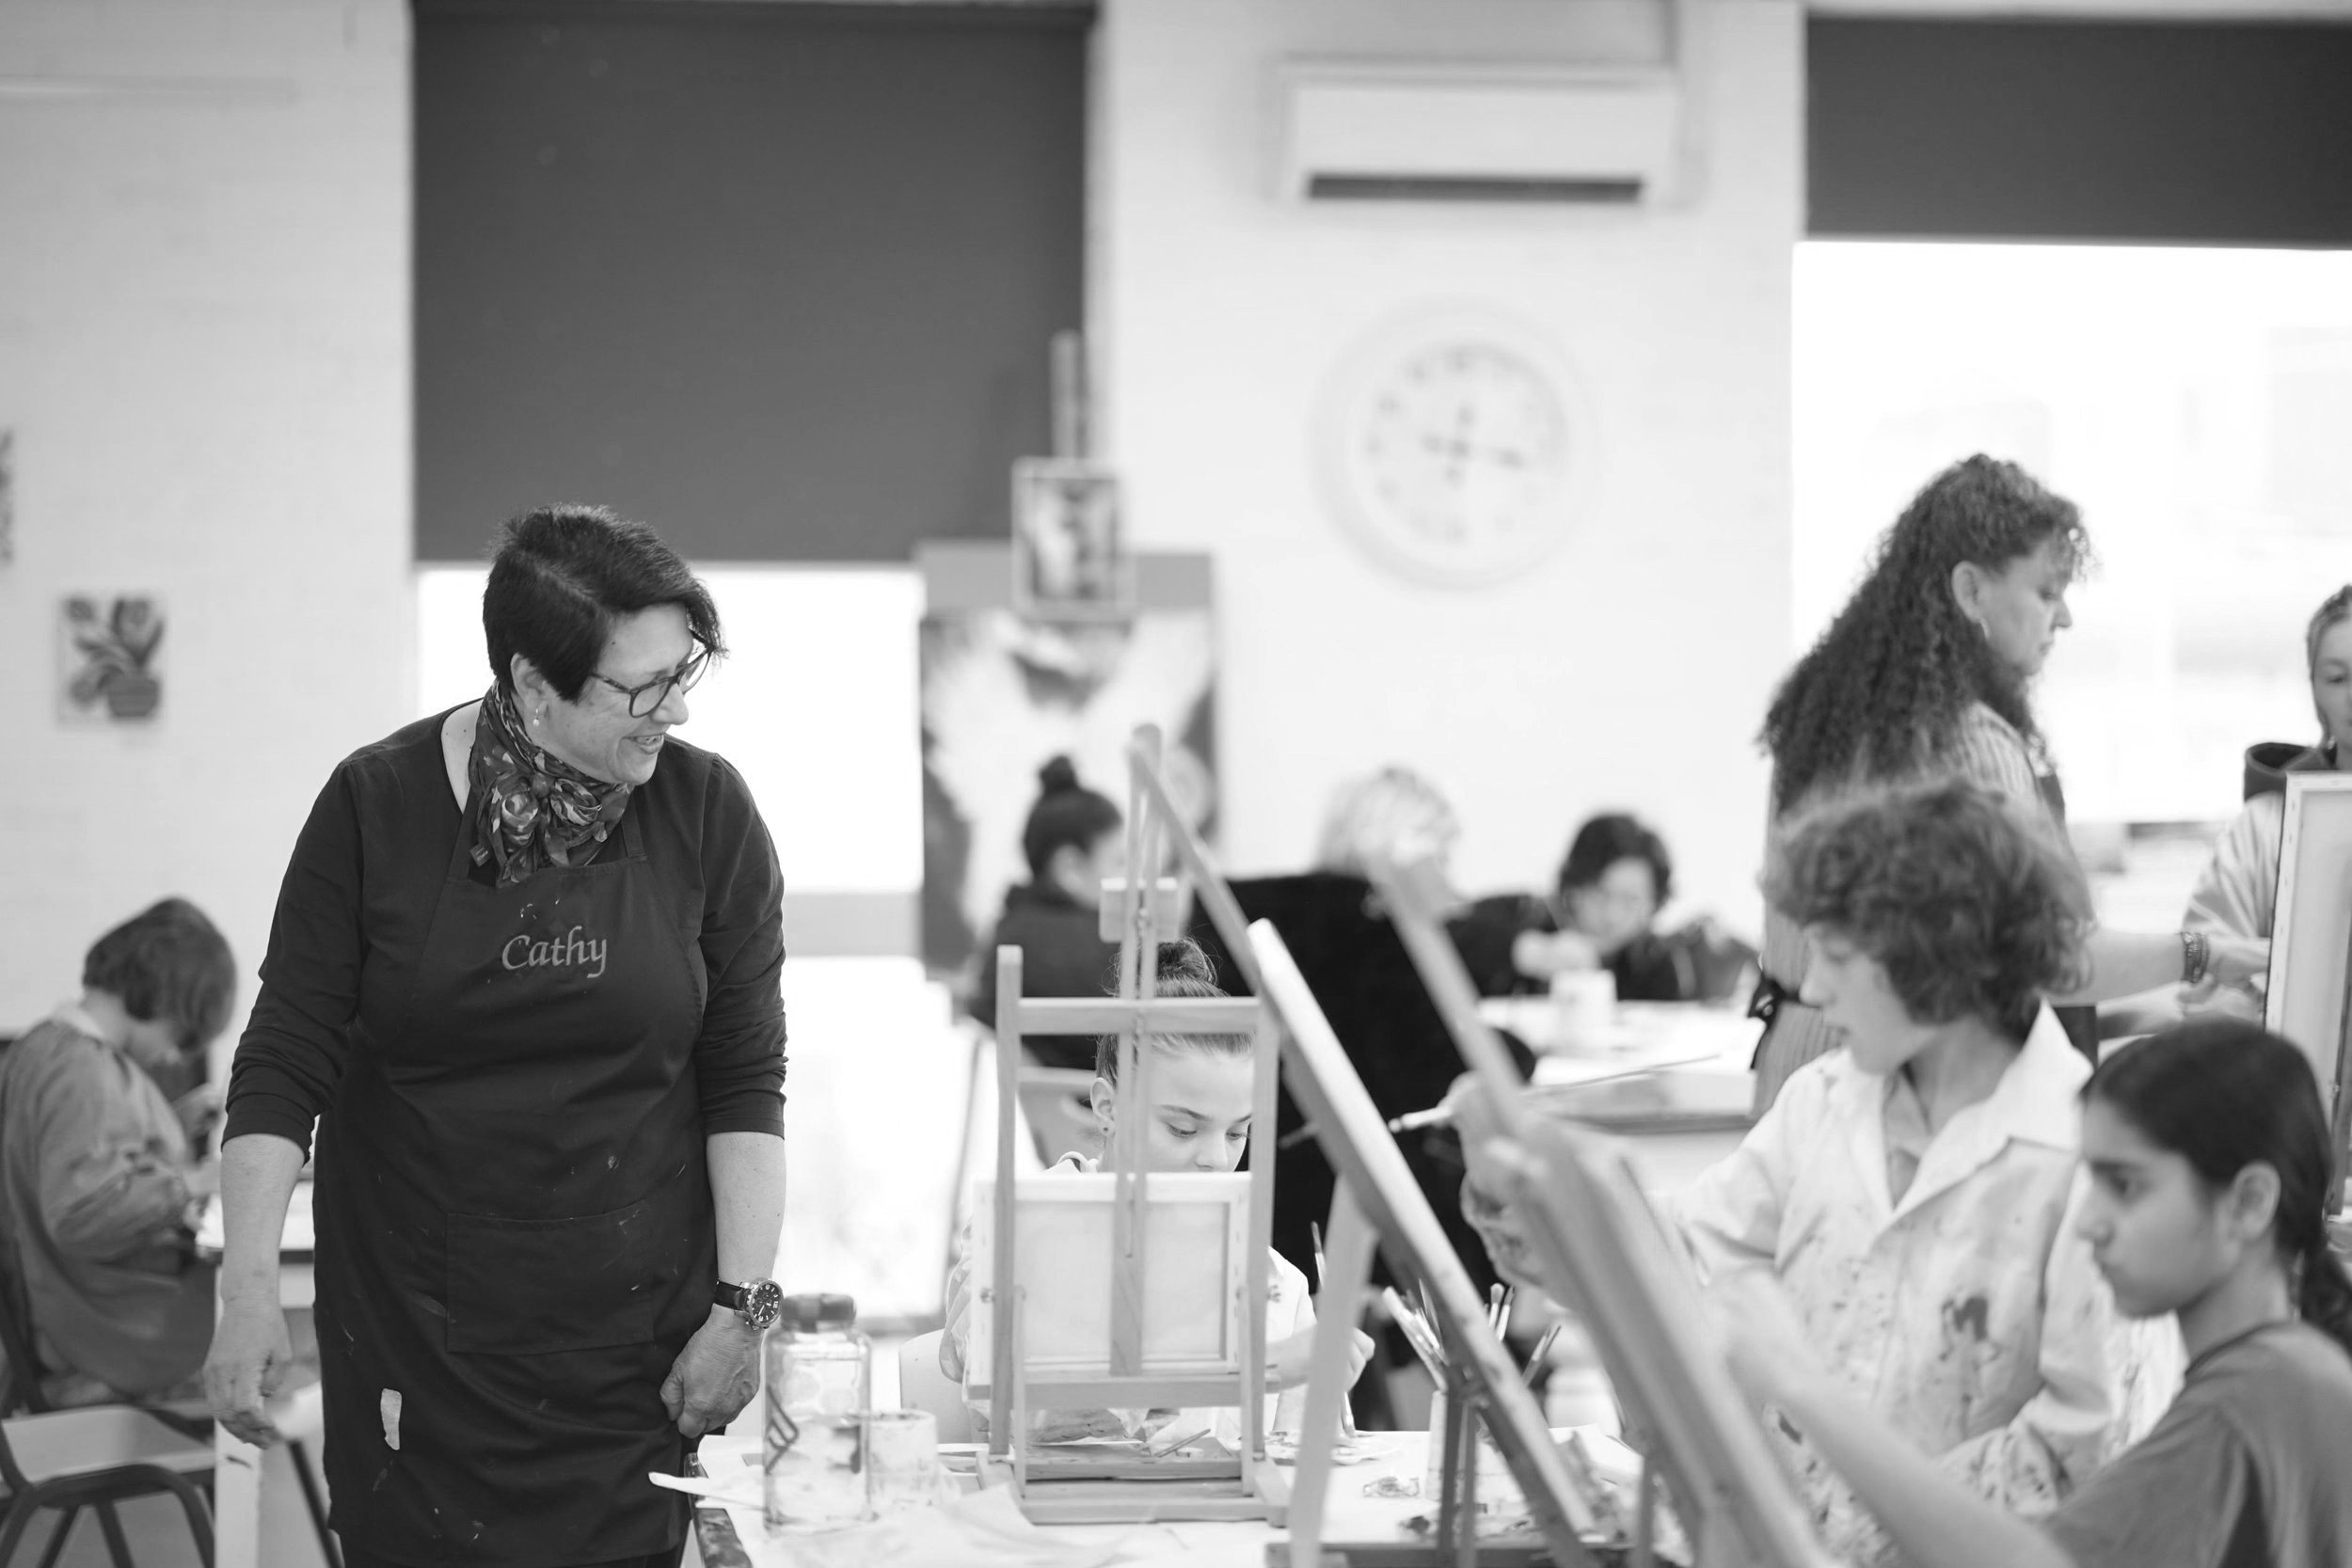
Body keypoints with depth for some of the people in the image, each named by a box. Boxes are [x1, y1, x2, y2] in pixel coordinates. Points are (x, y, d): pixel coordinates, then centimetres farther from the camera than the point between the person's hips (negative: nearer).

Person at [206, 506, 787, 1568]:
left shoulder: (707, 813, -2)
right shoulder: (375, 804, -5)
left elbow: (746, 1081, 1)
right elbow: (283, 1063, -3)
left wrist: (740, 1305, -5)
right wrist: (251, 1291, -11)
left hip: (629, 1340, 0)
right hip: (411, 1334, 0)